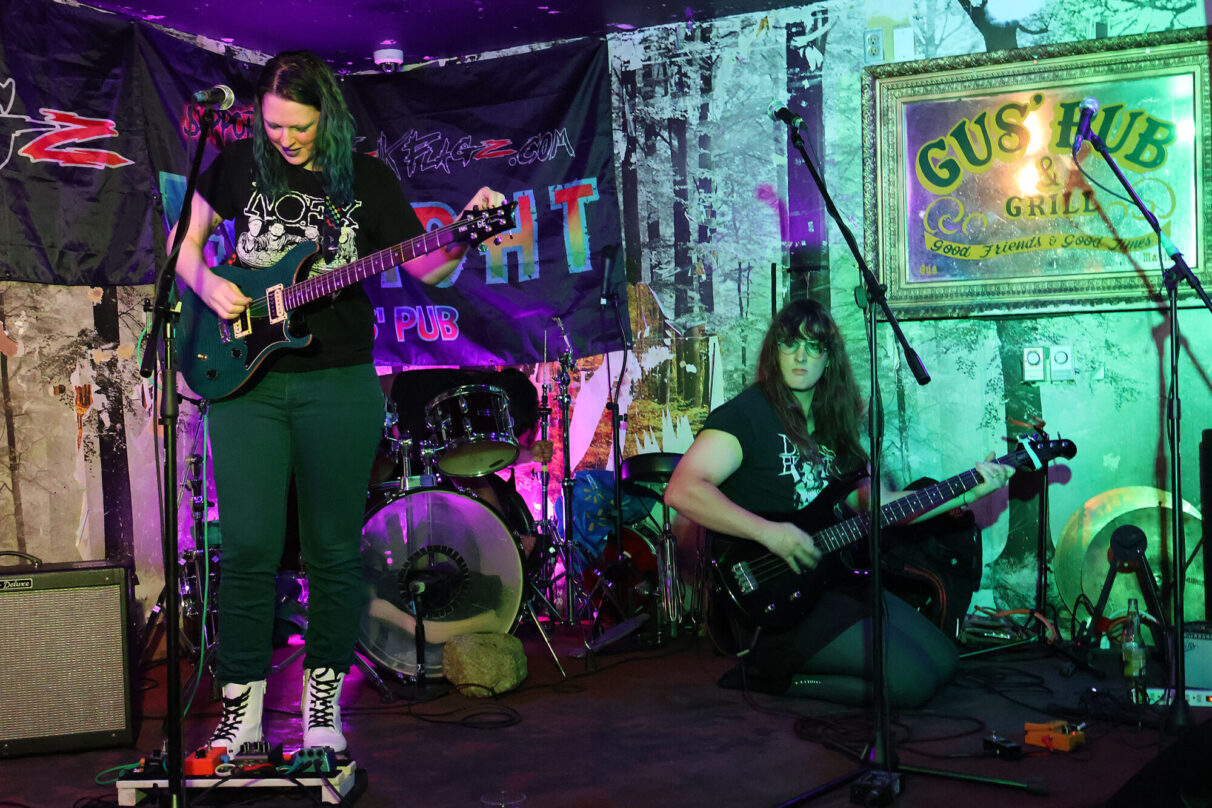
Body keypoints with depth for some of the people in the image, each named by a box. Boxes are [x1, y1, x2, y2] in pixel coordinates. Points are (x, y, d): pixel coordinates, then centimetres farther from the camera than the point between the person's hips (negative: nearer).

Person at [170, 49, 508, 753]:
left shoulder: (367, 178, 2)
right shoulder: (240, 164, 6)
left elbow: (425, 269, 1)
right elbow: (186, 237, 16)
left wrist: (460, 242, -19)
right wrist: (208, 285, -4)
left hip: (339, 384, 0)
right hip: (245, 379, 1)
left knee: (334, 548, 4)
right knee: (249, 546, -2)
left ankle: (323, 695, 20)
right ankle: (242, 702, 13)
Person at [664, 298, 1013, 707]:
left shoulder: (830, 424, 15)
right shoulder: (746, 414, -10)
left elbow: (878, 505, 16)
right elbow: (682, 490, -22)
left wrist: (969, 491, 11)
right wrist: (768, 532, -28)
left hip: (836, 579, 9)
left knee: (942, 660, 8)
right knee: (912, 679, -16)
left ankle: (781, 670, 9)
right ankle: (771, 670, -2)